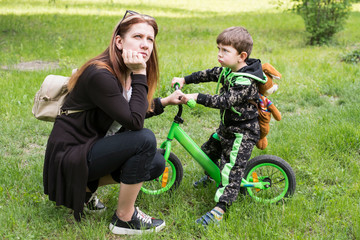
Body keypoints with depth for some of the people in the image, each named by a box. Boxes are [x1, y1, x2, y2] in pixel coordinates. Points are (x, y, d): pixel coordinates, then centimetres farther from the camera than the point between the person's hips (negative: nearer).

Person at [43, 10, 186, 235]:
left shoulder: (128, 73, 3)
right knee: (145, 139, -25)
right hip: (68, 155, -9)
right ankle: (124, 219, -9)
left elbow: (131, 113, 16)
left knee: (157, 164, 3)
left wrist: (166, 101, 11)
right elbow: (134, 122, -28)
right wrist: (139, 75, -25)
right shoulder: (100, 75, -25)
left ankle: (86, 188, 13)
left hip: (93, 147, 9)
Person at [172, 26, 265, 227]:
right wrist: (184, 80, 11)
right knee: (208, 151, 23)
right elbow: (209, 74, 15)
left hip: (243, 133, -10)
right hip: (226, 127, 10)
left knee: (232, 169, -11)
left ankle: (220, 208, -9)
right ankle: (212, 176, 51)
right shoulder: (228, 71, 1)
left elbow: (225, 101, -36)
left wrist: (197, 97, -39)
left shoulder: (246, 82, -28)